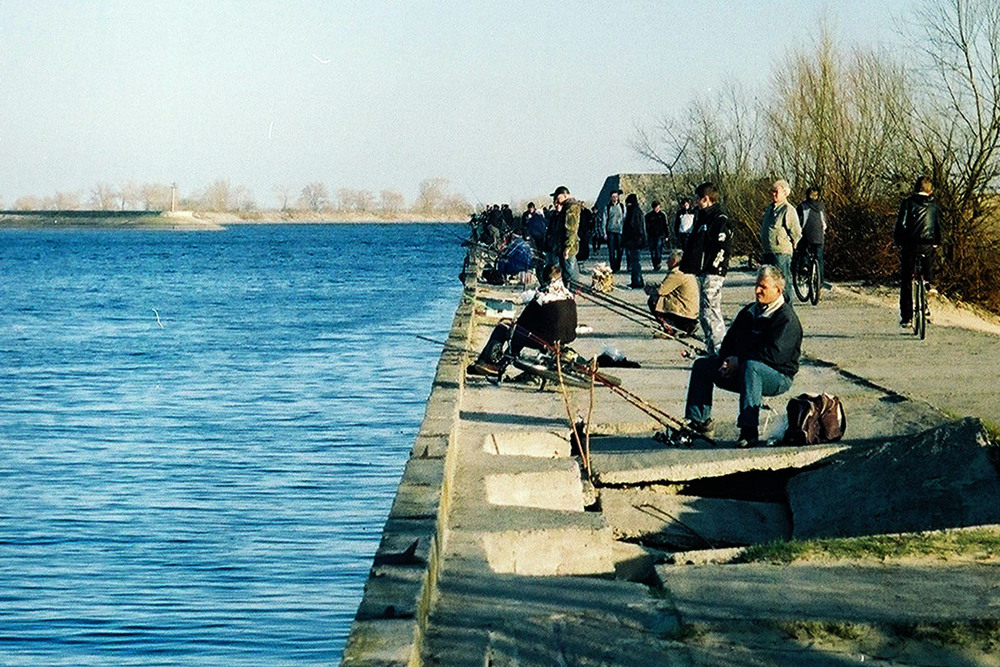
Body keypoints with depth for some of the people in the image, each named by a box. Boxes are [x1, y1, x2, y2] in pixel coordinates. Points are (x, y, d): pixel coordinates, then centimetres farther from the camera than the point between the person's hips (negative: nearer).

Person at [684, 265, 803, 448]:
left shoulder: (786, 318, -13)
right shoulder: (750, 311, 14)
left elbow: (774, 354, -25)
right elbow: (729, 341, 17)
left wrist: (739, 361, -22)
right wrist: (727, 360, -6)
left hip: (778, 377, -8)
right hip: (740, 370, 9)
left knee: (750, 366, -41)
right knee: (702, 365, 2)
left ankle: (750, 431, -45)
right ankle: (700, 421, 0)